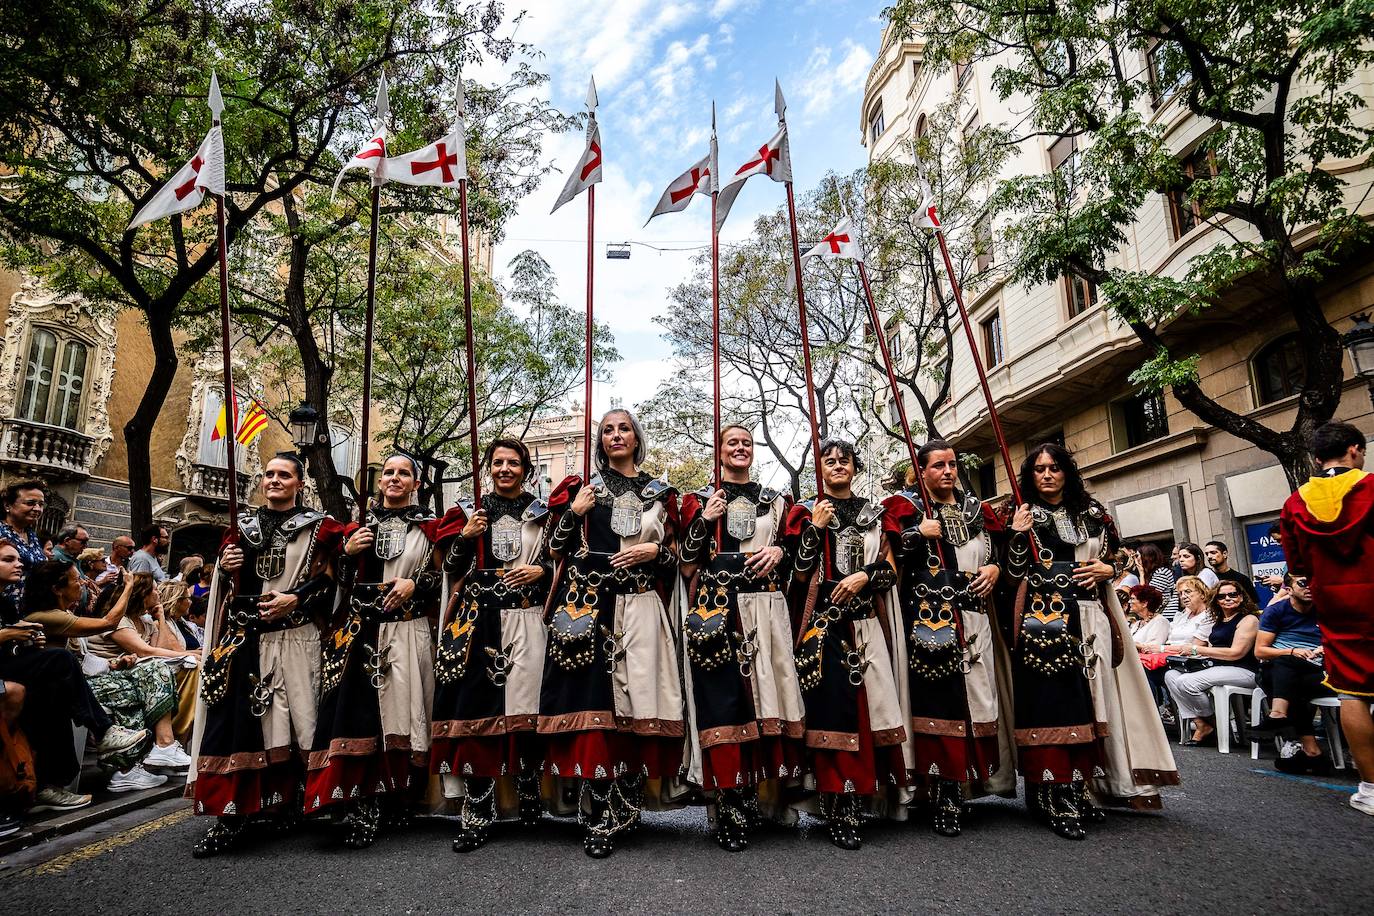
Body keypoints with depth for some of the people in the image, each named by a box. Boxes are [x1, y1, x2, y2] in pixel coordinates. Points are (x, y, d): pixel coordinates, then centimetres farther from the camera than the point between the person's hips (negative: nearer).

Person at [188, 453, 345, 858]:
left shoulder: (317, 528, 4)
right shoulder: (245, 525, 16)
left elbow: (328, 579, -3)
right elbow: (229, 586, 21)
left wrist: (295, 599, -16)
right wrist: (227, 568, 0)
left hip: (294, 638, -3)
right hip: (246, 638, 3)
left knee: (288, 720, 2)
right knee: (237, 721, -4)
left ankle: (283, 803, 16)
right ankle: (230, 816, 1)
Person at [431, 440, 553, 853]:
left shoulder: (542, 513, 10)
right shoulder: (472, 512, 13)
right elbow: (451, 570, 11)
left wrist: (541, 570, -7)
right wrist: (465, 536, -5)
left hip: (526, 621, -1)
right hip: (479, 622, 1)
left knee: (524, 710, -2)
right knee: (477, 710, -5)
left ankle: (529, 800, 18)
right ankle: (476, 814, 3)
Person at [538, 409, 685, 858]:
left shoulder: (659, 493, 14)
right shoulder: (583, 488, 12)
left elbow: (675, 555, 14)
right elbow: (557, 548, 10)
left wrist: (653, 551, -5)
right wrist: (573, 512, -4)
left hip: (641, 607, 1)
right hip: (589, 605, -1)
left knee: (636, 701, -3)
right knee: (593, 701, -7)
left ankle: (624, 804, 11)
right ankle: (599, 817, 0)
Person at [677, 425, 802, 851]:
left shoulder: (774, 500, 18)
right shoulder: (701, 499, 11)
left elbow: (795, 550, 19)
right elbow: (687, 560, 4)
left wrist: (779, 551, -2)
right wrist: (704, 520, -10)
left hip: (766, 608, 2)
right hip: (717, 608, -2)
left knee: (770, 692, -1)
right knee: (723, 697, -6)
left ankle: (776, 790, 12)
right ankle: (730, 807, 2)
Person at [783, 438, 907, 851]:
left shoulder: (873, 513, 16)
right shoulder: (806, 512, 8)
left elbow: (891, 569, 11)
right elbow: (798, 570, -2)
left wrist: (864, 575, -7)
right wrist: (816, 528, -11)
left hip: (864, 624, 3)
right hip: (821, 623, -3)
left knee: (866, 704, -1)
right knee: (831, 707, -7)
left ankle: (865, 792, 12)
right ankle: (839, 811, -1)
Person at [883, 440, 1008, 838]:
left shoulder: (976, 508, 18)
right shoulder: (905, 506, 4)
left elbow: (1002, 549, 24)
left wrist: (996, 568, 5)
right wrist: (920, 533, -13)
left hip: (974, 617, 5)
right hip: (928, 618, -5)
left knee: (976, 693, 3)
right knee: (937, 698, -8)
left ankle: (968, 775, 18)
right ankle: (943, 798, -1)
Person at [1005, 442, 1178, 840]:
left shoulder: (1091, 511, 14)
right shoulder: (1024, 514, 6)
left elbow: (1119, 557, 18)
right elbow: (1015, 571, 0)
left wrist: (1107, 570, -3)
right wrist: (1019, 535, -15)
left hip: (1089, 617, 4)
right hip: (1041, 617, -3)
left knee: (1091, 697, 4)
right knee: (1050, 699, -9)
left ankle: (1077, 789, 15)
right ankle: (1056, 798, -6)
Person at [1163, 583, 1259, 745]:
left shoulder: (1249, 619, -4)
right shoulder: (1218, 621, 21)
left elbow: (1236, 653, -14)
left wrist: (1198, 650, -12)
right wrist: (1189, 651, 1)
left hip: (1241, 671, -9)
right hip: (1215, 667, 9)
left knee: (1187, 682, -27)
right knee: (1171, 675, -11)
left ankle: (1210, 722, -2)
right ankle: (1200, 723, -12)